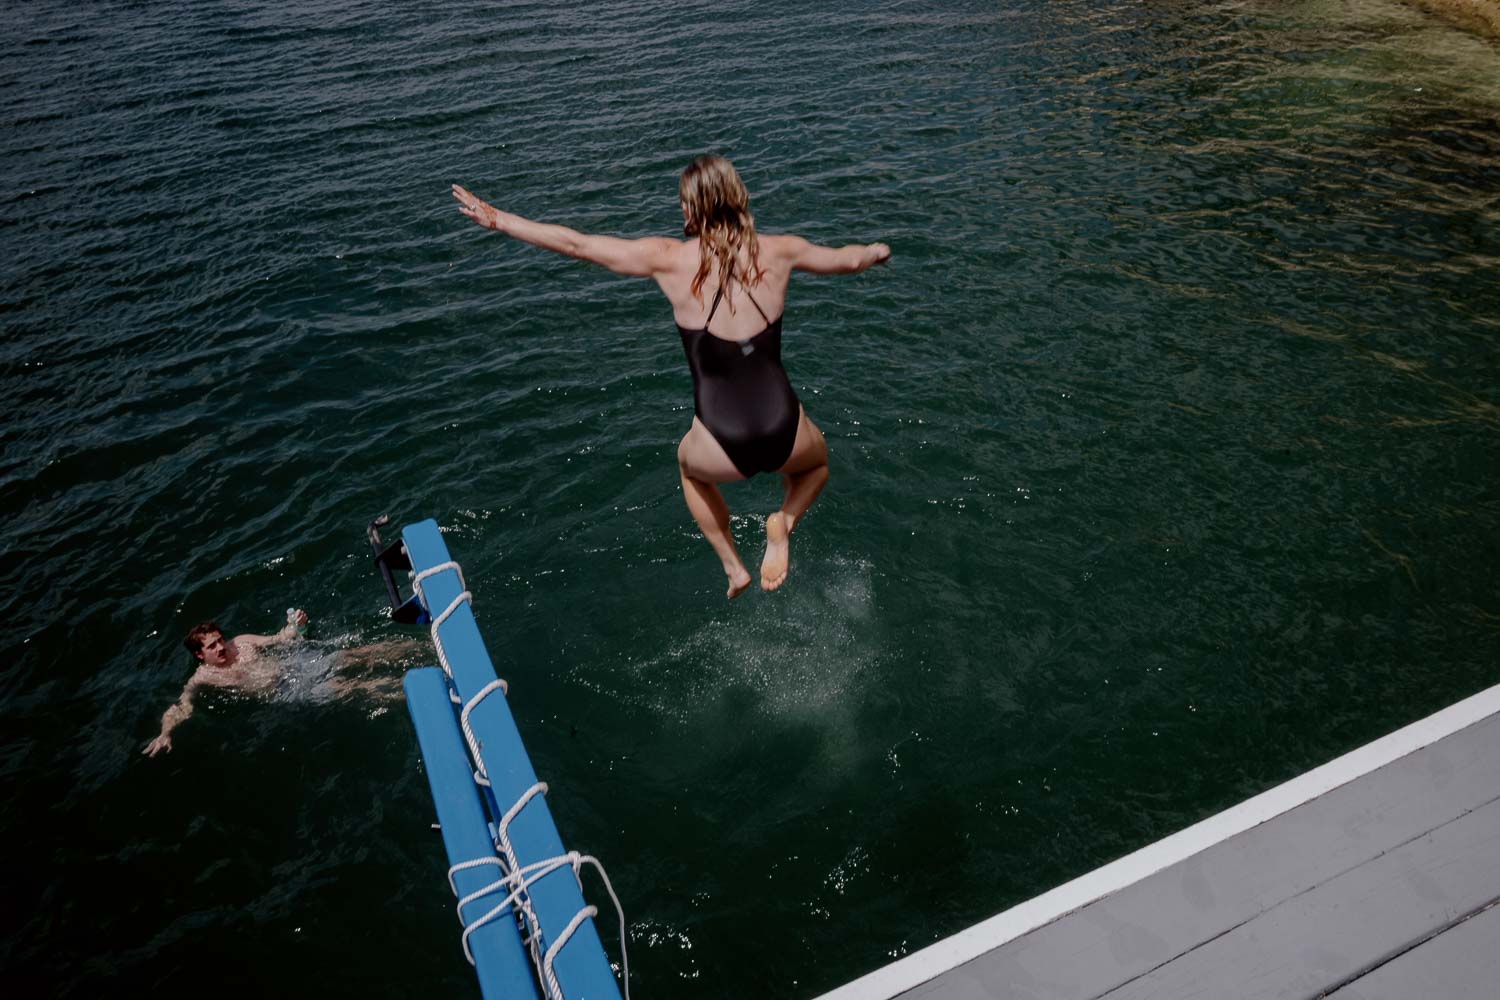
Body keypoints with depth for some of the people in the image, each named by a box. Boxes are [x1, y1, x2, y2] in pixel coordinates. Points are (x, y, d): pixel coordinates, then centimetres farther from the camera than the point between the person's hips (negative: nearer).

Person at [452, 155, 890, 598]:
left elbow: (576, 244, 4)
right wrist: (874, 251, 46)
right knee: (816, 464, 38)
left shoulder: (668, 259, -4)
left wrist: (496, 219, 17)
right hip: (785, 433, 1)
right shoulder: (778, 251, 3)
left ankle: (732, 567, 32)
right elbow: (846, 259, 22)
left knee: (689, 465, 38)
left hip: (723, 447, -1)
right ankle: (783, 523, 8)